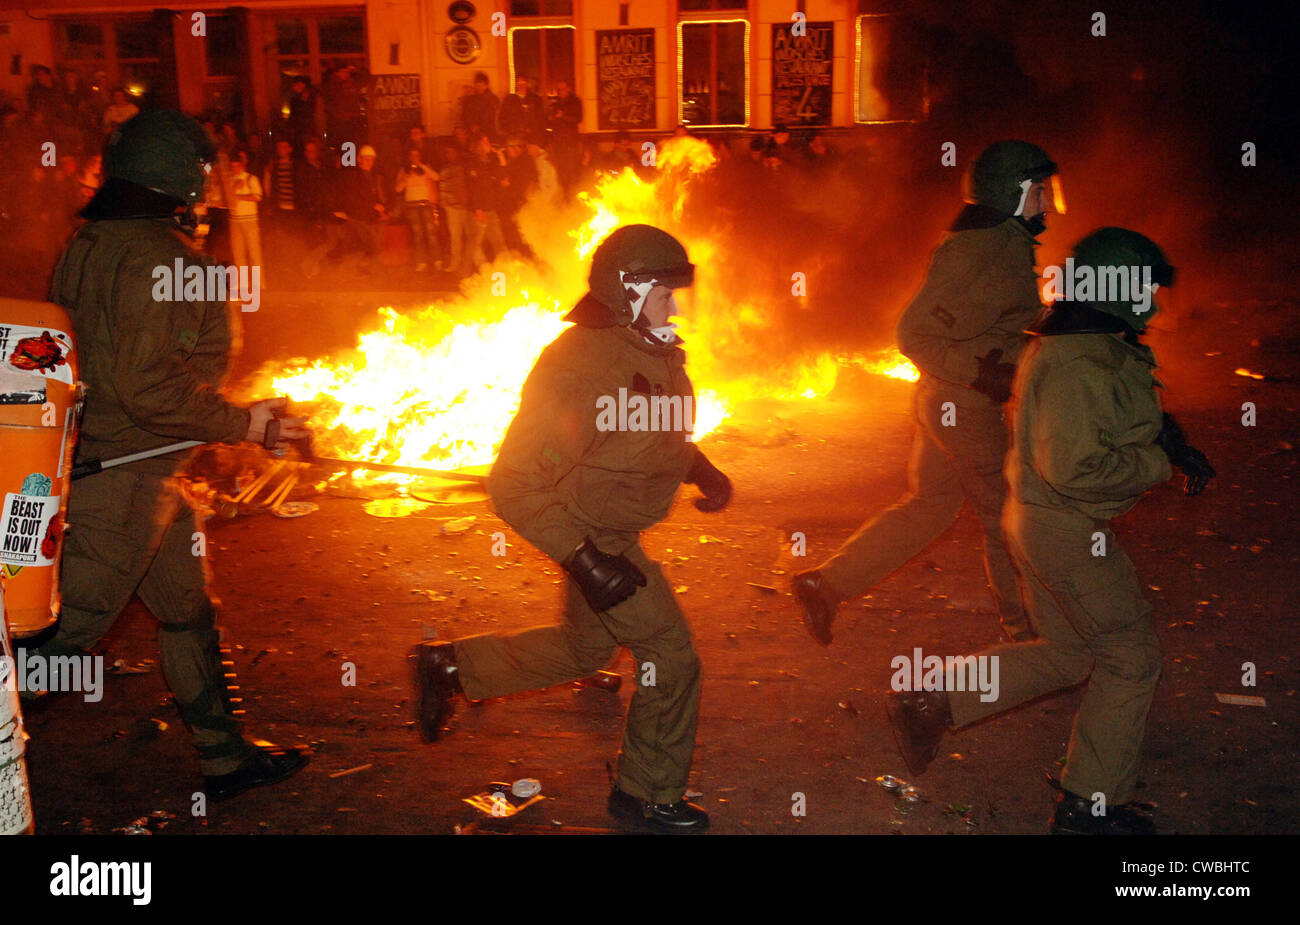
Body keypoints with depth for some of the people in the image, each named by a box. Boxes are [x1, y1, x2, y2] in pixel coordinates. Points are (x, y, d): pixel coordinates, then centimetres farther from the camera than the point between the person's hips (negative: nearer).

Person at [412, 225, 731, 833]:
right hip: (593, 536, -10)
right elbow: (514, 483, -28)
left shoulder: (651, 354, 0)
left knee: (583, 650, 24)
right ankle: (648, 796, 18)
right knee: (670, 659, -2)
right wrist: (584, 560, -32)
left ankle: (448, 667, 36)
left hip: (613, 532, 10)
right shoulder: (580, 370, -29)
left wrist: (701, 470, 3)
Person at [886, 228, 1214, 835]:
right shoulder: (1080, 365, -23)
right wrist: (1160, 462, -18)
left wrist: (1180, 449, 9)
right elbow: (1076, 467, -30)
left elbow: (1126, 417, 23)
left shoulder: (1077, 348, 11)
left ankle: (929, 704, 18)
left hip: (1039, 520, 10)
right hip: (1068, 533, -10)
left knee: (1066, 654, 20)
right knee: (1131, 657, 5)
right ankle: (1090, 806, 15)